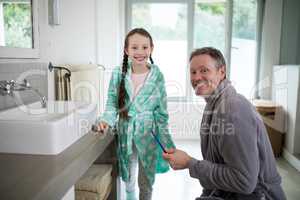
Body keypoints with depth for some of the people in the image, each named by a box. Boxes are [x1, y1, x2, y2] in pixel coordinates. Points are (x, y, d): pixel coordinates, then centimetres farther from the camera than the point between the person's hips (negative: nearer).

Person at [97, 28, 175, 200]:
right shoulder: (118, 73, -7)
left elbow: (161, 112, -5)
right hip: (125, 132, 2)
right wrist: (107, 120, -21)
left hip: (148, 133, -1)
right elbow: (112, 104, -1)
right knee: (129, 180, 20)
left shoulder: (157, 76, -9)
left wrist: (166, 144, -4)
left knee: (146, 182, 14)